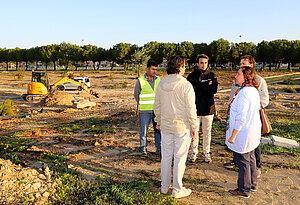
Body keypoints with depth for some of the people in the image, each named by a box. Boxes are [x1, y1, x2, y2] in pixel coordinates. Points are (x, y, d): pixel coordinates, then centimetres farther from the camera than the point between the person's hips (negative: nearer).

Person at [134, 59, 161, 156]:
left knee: (158, 129, 5)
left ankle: (159, 148, 18)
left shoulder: (159, 80, 5)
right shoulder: (140, 80, -4)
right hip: (145, 111, -3)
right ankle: (143, 148, 18)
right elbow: (136, 94, 9)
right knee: (143, 130, 2)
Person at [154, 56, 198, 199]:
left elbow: (157, 106, 10)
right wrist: (193, 127, -4)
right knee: (179, 158, 6)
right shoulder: (185, 85, -16)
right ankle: (177, 190, 18)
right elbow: (191, 109, -14)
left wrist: (158, 121, 22)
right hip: (182, 127, -5)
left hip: (165, 127, 5)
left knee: (166, 156, 15)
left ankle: (164, 187, 29)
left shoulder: (161, 84, 1)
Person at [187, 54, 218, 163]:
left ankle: (206, 152, 24)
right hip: (195, 108, 0)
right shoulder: (192, 76, 4)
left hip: (208, 108, 1)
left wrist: (198, 87, -12)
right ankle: (194, 152, 21)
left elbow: (214, 90, -10)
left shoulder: (212, 75, 5)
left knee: (207, 132, 10)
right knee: (194, 131, 7)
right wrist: (206, 87, -12)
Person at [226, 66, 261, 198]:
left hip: (243, 133, -10)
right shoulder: (253, 90, 6)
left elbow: (241, 118, -26)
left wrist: (233, 135, -21)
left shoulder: (243, 93, -24)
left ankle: (244, 190, 18)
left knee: (242, 161, 4)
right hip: (252, 131, 10)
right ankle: (253, 184, 38)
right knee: (250, 158, 22)